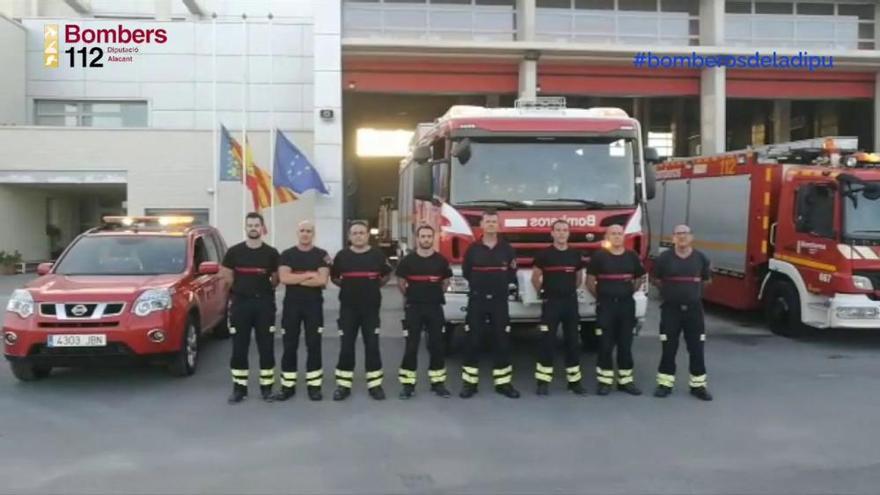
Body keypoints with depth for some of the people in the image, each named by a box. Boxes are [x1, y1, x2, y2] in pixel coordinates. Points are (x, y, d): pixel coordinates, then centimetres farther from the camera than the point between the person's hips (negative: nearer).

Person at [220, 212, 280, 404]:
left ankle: (267, 387, 11)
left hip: (264, 303, 0)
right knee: (239, 348, 3)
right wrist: (241, 289, 8)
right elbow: (227, 277, 8)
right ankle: (239, 388, 11)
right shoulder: (234, 252, 2)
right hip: (240, 303, 0)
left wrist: (263, 289, 4)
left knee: (266, 347, 2)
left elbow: (276, 279, 9)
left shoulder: (271, 253, 2)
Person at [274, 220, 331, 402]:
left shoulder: (322, 255, 2)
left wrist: (296, 279, -11)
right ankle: (287, 386, 12)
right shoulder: (287, 254, 5)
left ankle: (314, 386, 10)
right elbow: (283, 278, -11)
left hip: (314, 305, -1)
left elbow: (323, 280, -13)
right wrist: (310, 274, -12)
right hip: (291, 305, 1)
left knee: (313, 345, 3)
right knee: (289, 346, 4)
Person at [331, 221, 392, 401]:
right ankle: (343, 385, 9)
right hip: (348, 307, 0)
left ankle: (375, 385, 10)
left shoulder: (378, 255, 0)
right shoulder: (342, 256, 0)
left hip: (371, 307, 0)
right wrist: (348, 287, 7)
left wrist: (374, 286, 8)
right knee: (346, 346, 1)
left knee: (372, 345, 2)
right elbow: (334, 277, 12)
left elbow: (386, 276, 14)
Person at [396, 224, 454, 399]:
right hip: (413, 308, -1)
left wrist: (436, 294, 11)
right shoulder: (408, 260, -2)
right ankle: (408, 384, 4)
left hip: (435, 307, 1)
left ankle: (438, 382, 14)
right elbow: (400, 281, 8)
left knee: (437, 345, 5)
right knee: (411, 346, 0)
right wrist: (410, 295, 10)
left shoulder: (441, 260, 2)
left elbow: (446, 281, 14)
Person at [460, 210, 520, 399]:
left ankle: (503, 383, 10)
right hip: (477, 300, -1)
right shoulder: (473, 249, 0)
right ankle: (470, 383, 7)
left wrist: (509, 288, 4)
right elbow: (466, 273, 10)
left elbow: (512, 273, 11)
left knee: (502, 341, 3)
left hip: (499, 301, 1)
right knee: (473, 341, 0)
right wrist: (479, 286, 11)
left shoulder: (507, 249, 4)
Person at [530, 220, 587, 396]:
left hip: (571, 302, 4)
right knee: (547, 342, -3)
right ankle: (543, 381, 2)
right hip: (551, 302, -3)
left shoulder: (576, 255, 7)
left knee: (573, 342, 7)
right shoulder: (544, 254, -4)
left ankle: (574, 381, 15)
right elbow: (535, 277, 4)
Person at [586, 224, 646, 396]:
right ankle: (604, 381, 7)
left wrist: (629, 291, 14)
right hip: (606, 305, -3)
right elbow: (590, 281, 2)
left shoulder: (632, 256, 7)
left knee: (625, 344, 8)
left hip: (627, 304, 3)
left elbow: (640, 278, 19)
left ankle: (625, 381, 16)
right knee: (605, 344, 0)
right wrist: (599, 297, 6)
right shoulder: (599, 256, -3)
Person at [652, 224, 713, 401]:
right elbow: (657, 280, 9)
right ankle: (665, 383, 14)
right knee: (669, 348, 4)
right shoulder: (664, 258, -6)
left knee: (696, 348, 4)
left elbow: (706, 280, 17)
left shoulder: (701, 258, 0)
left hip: (694, 308, 2)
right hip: (671, 308, -2)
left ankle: (698, 385, 14)